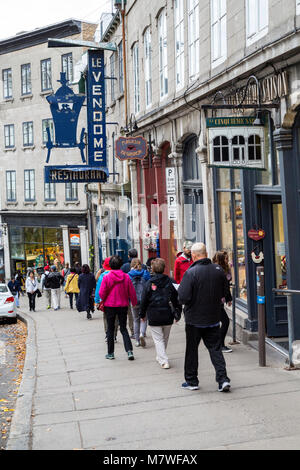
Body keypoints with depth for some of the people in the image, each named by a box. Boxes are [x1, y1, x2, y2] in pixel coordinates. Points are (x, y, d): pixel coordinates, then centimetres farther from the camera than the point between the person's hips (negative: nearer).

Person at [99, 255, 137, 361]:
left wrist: (103, 301, 12)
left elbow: (101, 293, -9)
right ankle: (129, 350, -3)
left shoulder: (106, 277, -12)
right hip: (123, 306, 2)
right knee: (123, 328, 11)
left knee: (110, 329, 10)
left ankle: (110, 353, 15)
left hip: (110, 306, -2)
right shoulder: (126, 277, -6)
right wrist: (134, 303, 16)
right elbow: (132, 292, -1)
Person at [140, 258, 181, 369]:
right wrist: (177, 314, 14)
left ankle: (164, 361, -9)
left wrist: (142, 314, 8)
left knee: (158, 339, 2)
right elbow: (175, 299, 5)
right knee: (165, 338, 20)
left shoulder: (149, 283, -8)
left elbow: (144, 300, -4)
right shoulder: (168, 282, 1)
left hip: (154, 317, -3)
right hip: (167, 316, 3)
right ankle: (160, 357, 35)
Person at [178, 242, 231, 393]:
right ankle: (223, 379, 0)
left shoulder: (191, 273, -19)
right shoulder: (218, 270, -3)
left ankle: (191, 381, 20)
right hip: (214, 318, 4)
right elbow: (224, 293, 10)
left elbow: (183, 298, -21)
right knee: (215, 348, 11)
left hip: (194, 319, -4)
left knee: (192, 350, 10)